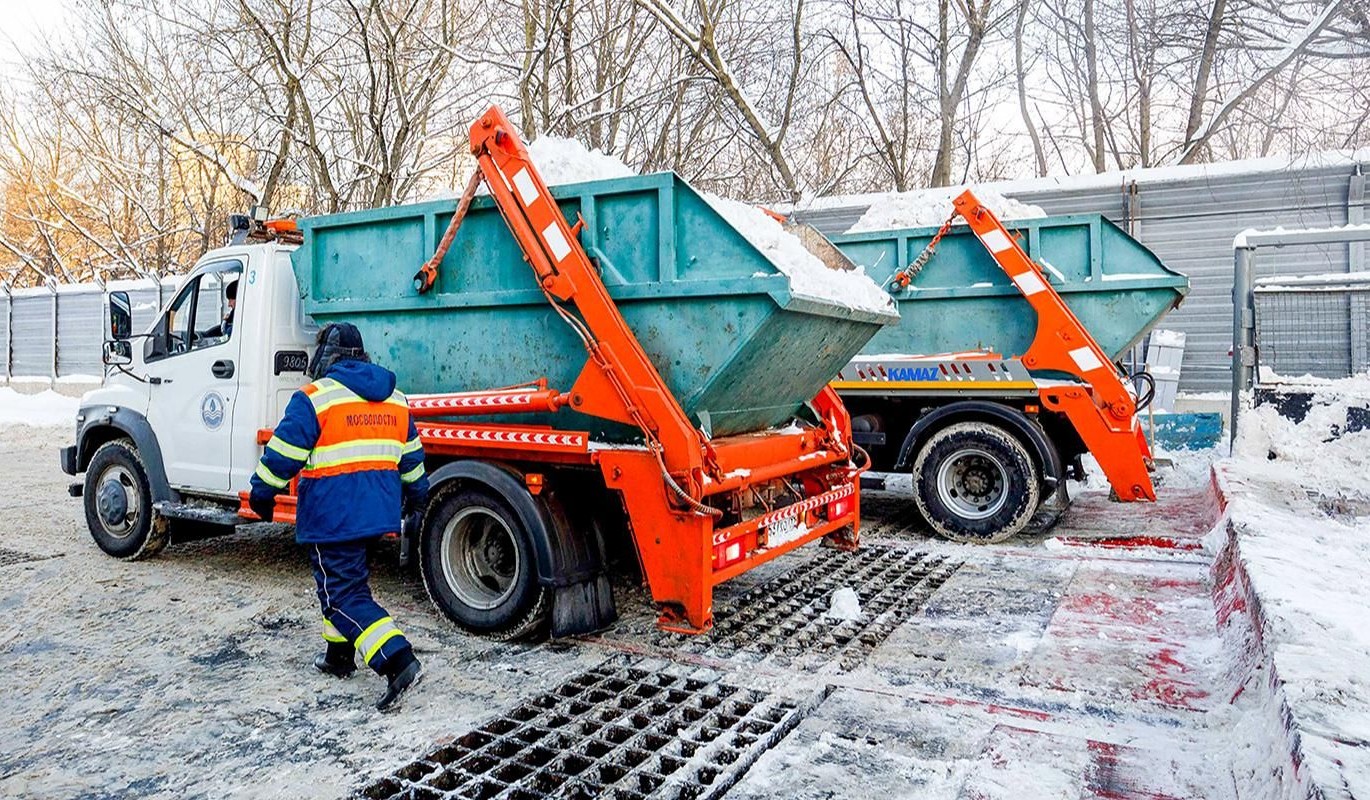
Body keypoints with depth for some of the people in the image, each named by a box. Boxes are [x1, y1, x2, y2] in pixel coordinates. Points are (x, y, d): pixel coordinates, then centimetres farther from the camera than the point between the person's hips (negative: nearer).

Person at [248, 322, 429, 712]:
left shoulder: (314, 398, -11)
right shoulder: (395, 399, 10)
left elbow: (283, 453, -10)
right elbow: (411, 456, 19)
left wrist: (261, 492, 4)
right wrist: (416, 492, 32)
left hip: (333, 515, -7)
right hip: (378, 511, 7)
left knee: (344, 594, -3)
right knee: (340, 579, 25)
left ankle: (399, 663, -14)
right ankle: (339, 654, 33)